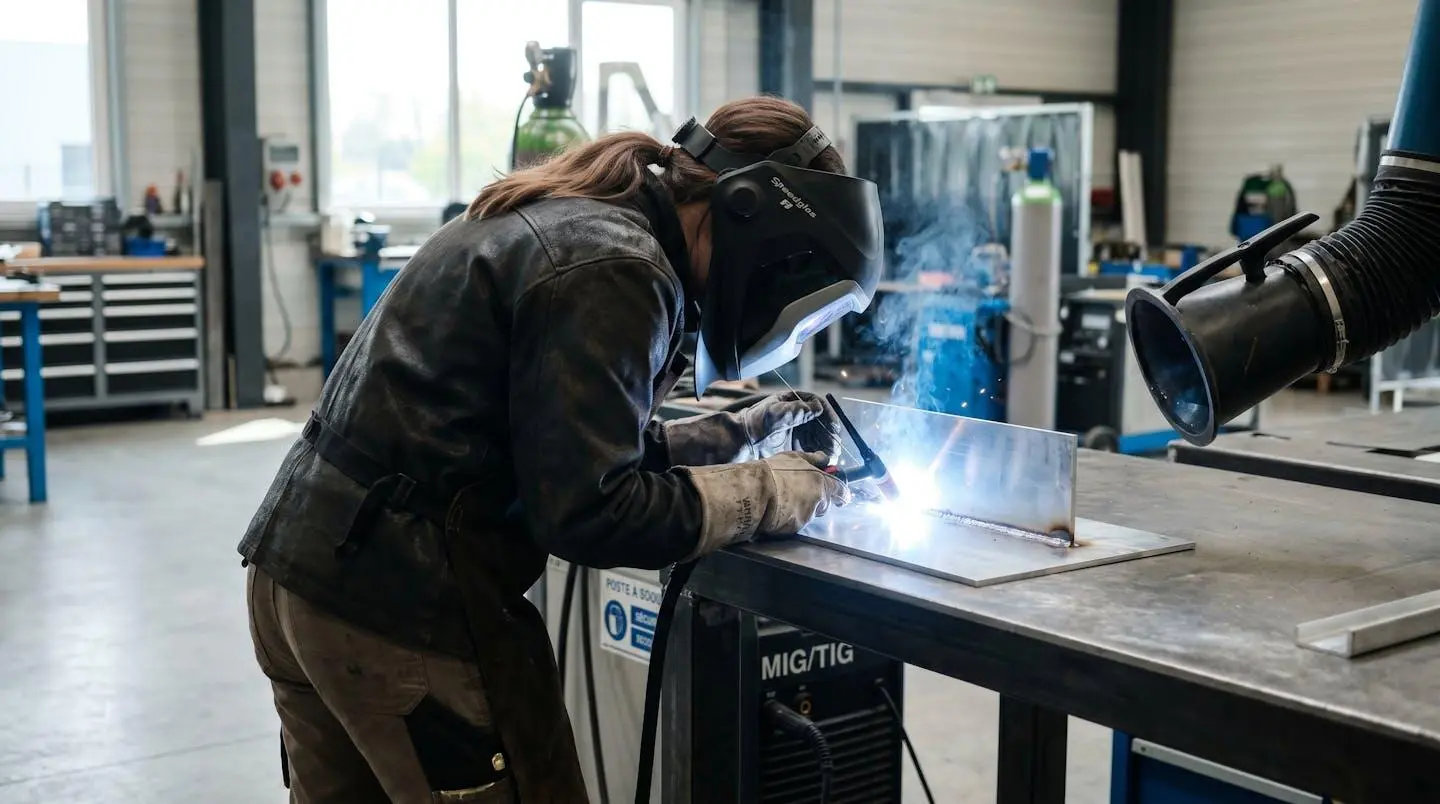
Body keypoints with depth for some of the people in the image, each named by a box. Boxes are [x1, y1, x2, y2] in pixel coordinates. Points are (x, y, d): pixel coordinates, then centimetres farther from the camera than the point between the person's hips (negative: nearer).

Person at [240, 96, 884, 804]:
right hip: (405, 606, -10)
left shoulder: (574, 222, 13)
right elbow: (587, 513, -20)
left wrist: (739, 435, 13)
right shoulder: (614, 271, -17)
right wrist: (768, 493, -10)